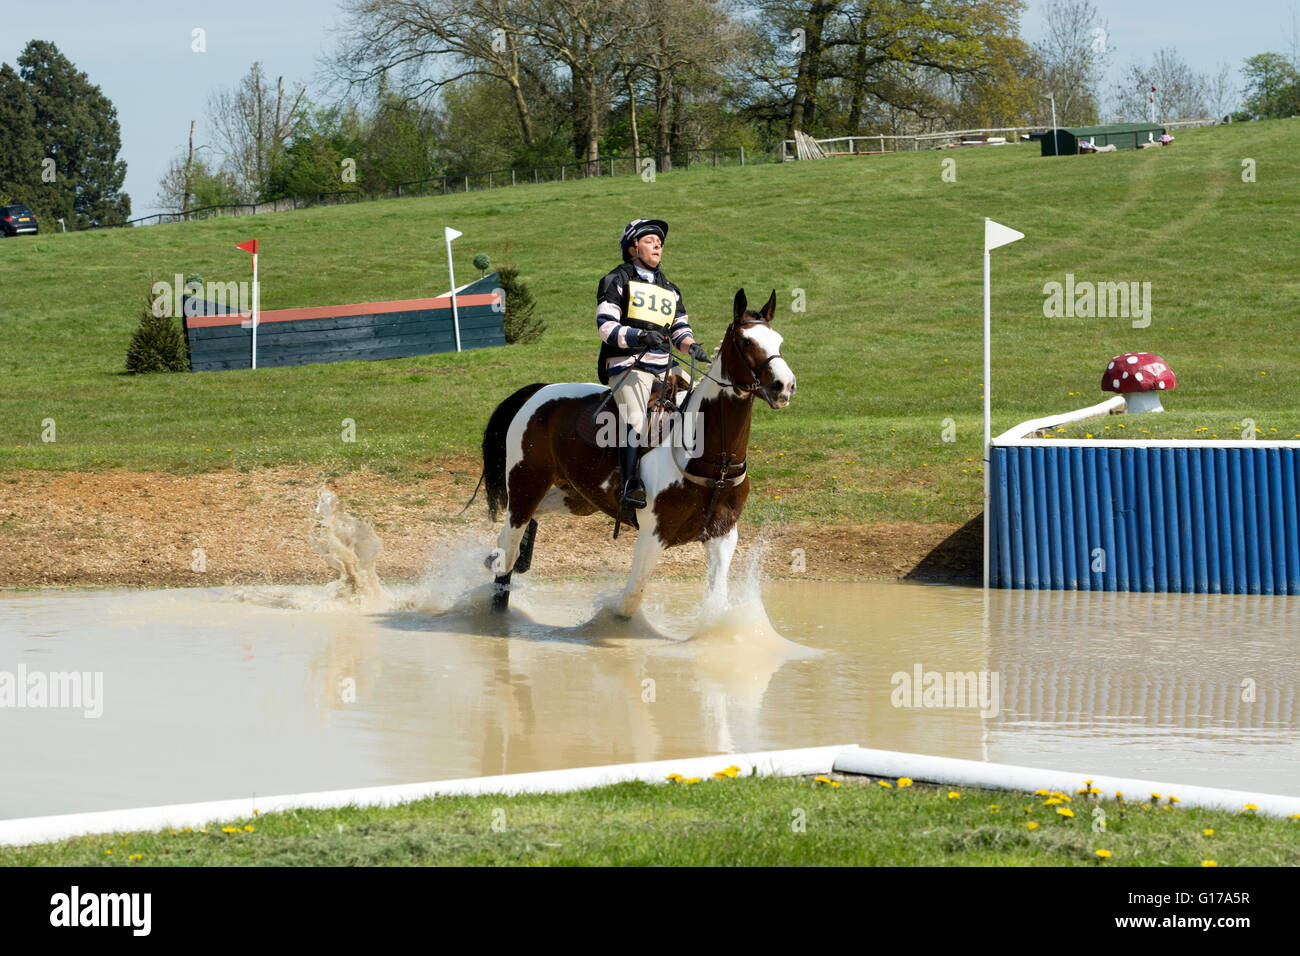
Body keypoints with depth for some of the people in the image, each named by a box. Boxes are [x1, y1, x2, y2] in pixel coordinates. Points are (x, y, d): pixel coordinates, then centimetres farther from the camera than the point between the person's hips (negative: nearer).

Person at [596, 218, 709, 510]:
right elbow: (606, 326, -5)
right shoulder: (617, 281, 6)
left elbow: (680, 328, 24)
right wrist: (640, 336, -21)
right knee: (635, 419, -28)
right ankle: (630, 486, -39)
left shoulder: (669, 289, 26)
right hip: (628, 365, -7)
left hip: (664, 367, 7)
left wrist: (691, 346, 0)